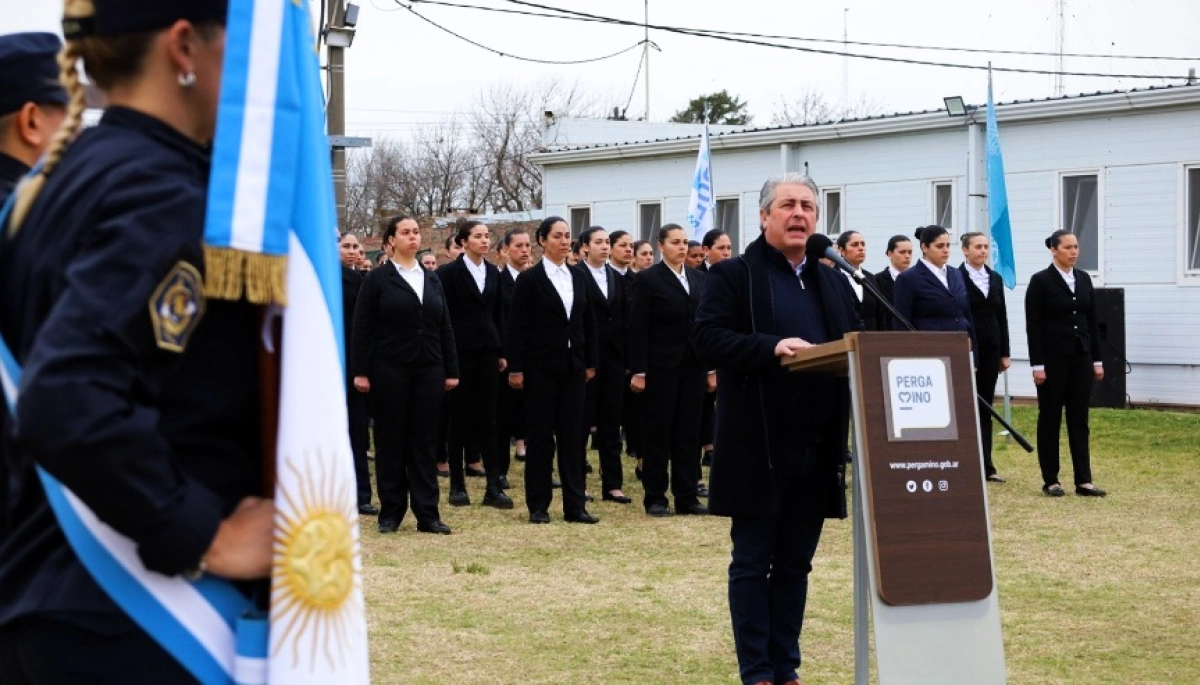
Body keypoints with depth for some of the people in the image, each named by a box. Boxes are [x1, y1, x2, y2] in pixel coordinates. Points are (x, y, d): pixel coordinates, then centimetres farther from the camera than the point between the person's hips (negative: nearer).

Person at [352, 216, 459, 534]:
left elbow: (445, 327, 12)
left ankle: (427, 514, 6)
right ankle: (391, 513, 10)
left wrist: (451, 371, 6)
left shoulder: (433, 280, 12)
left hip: (428, 370, 3)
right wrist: (360, 372, -11)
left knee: (424, 442, 4)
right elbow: (362, 327, -4)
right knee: (391, 440, 3)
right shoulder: (378, 279, -1)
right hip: (390, 370, -3)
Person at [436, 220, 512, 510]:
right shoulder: (449, 272, -5)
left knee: (487, 417, 2)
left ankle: (494, 487, 0)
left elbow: (498, 314, 13)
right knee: (459, 418, 3)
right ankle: (457, 485, 11)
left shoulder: (493, 272, 10)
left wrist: (502, 352, 9)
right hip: (460, 352, -4)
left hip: (487, 351, 4)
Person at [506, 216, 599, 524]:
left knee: (572, 435, 4)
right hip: (541, 367, -4)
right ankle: (538, 505, 9)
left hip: (572, 366, 4)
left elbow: (588, 323, 13)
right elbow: (517, 326, -7)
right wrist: (515, 368, -12)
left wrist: (590, 362, 8)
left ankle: (574, 505, 7)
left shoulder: (578, 278, 9)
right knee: (540, 435, 1)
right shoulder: (529, 279, -5)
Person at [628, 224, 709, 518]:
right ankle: (655, 497, 9)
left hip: (693, 364, 5)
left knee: (689, 430, 6)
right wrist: (638, 371, -13)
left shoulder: (698, 279, 10)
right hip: (662, 366, -5)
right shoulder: (648, 279, -4)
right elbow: (638, 329, -7)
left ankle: (686, 496, 12)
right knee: (659, 430, 2)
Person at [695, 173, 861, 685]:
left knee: (795, 563, 11)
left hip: (817, 446, 5)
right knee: (752, 561, 2)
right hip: (758, 446, -5)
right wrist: (772, 347, -23)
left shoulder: (832, 281, 17)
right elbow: (708, 339, -12)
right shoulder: (733, 275, -1)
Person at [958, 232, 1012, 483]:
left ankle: (985, 466, 10)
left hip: (990, 350, 5)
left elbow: (1001, 317, 13)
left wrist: (1005, 353, 9)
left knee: (985, 408, 8)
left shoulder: (995, 279, 12)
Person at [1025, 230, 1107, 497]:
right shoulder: (1040, 281, -8)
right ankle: (1050, 480, 9)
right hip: (1053, 357, -5)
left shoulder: (1084, 279, 9)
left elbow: (1092, 321, 12)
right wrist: (1037, 365, -14)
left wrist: (1097, 360, 8)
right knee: (1050, 418, 2)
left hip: (1080, 357, 5)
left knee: (1079, 418, 5)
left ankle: (1083, 481, 6)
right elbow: (1033, 326, -10)